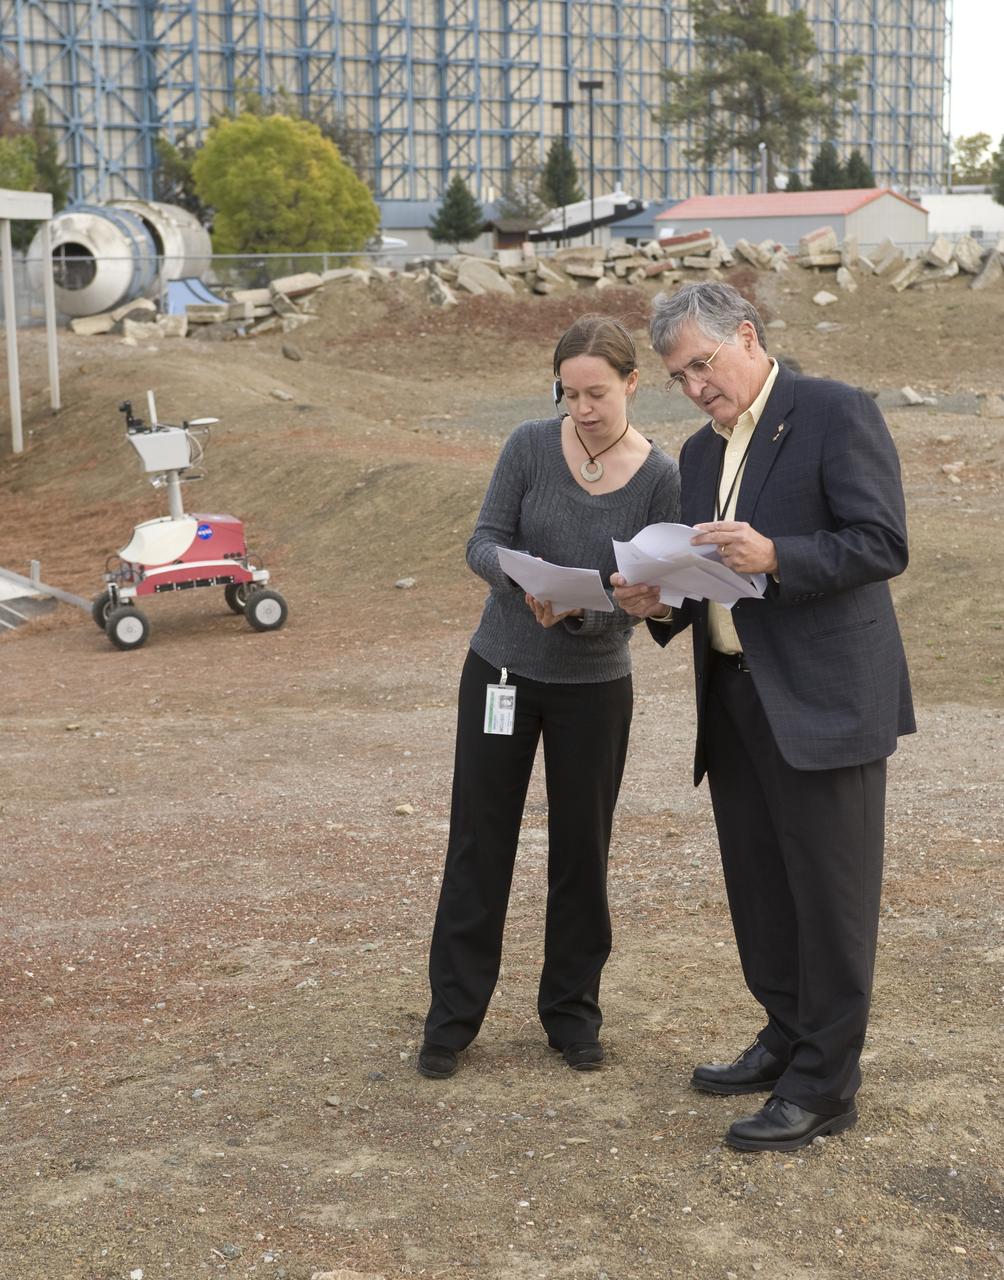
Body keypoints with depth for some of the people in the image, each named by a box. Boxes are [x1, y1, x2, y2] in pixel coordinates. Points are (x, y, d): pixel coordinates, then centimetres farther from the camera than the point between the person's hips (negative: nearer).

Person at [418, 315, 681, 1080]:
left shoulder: (659, 479, -10)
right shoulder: (531, 447, -9)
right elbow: (483, 541, -10)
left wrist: (578, 612, -28)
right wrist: (521, 578, -31)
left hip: (595, 686, 0)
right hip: (502, 670, 1)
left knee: (581, 851, 9)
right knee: (479, 843, 6)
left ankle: (573, 1012, 26)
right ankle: (452, 1016, 17)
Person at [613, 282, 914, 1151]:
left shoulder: (836, 414, -8)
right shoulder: (701, 454, 16)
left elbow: (883, 546, -15)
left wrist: (774, 556, -27)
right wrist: (660, 604, -3)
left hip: (823, 698, -8)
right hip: (736, 696, 8)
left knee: (830, 892, 0)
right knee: (760, 886, 16)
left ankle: (825, 1087, 9)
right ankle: (788, 1041, 32)